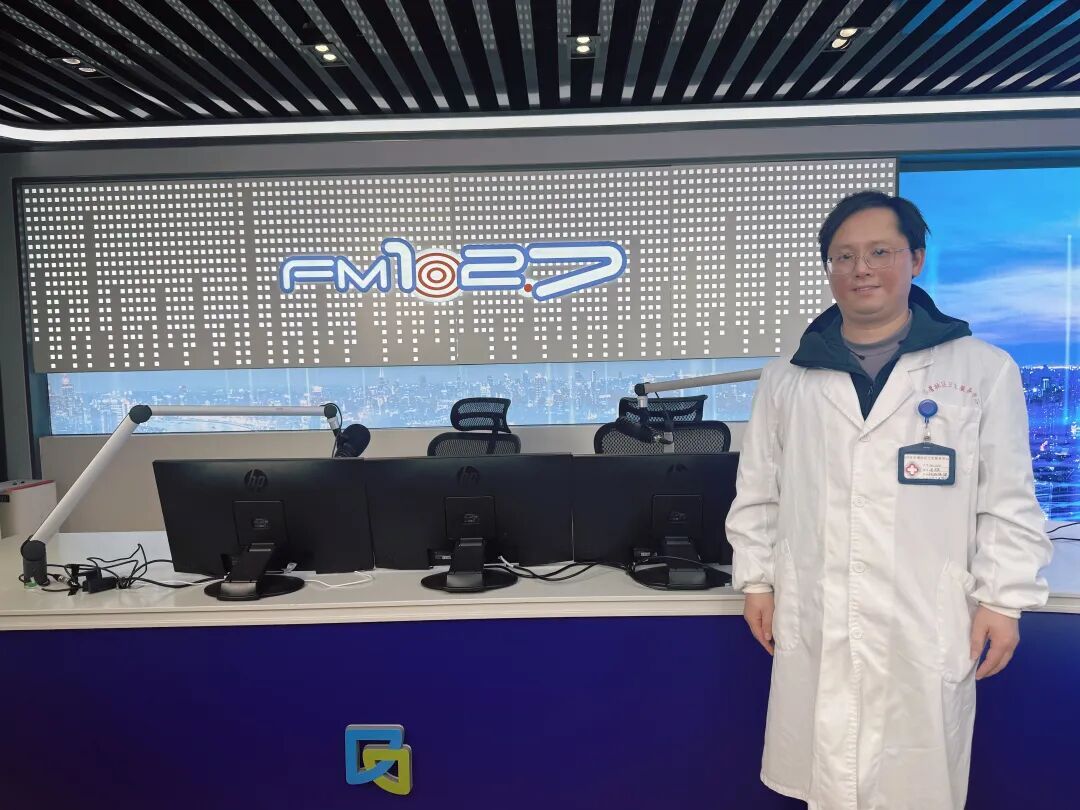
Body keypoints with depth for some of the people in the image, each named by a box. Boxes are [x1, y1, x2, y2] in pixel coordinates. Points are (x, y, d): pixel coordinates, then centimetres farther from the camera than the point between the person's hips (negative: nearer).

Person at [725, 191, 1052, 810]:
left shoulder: (984, 369, 0)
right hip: (813, 623, 2)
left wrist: (1001, 599, -2)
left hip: (926, 626, -1)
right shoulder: (787, 379, 5)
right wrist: (756, 580, 7)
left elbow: (1008, 501, 2)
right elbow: (758, 492, 9)